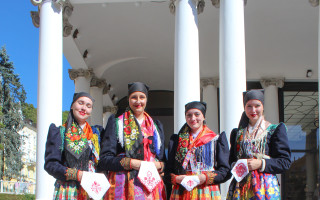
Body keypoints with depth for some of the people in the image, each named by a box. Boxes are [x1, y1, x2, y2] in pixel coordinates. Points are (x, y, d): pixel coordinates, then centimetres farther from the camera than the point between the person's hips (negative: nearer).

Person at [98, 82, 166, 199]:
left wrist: (158, 165, -5)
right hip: (124, 186, -3)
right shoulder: (116, 123, 8)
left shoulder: (156, 126, 20)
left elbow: (163, 159, 18)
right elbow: (104, 160, -1)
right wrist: (131, 163, -15)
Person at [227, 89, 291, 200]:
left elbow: (285, 162, -2)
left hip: (265, 186, -3)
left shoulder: (276, 130, 4)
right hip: (240, 185, 3)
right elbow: (231, 160, 22)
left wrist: (261, 163, -14)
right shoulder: (237, 133, 18)